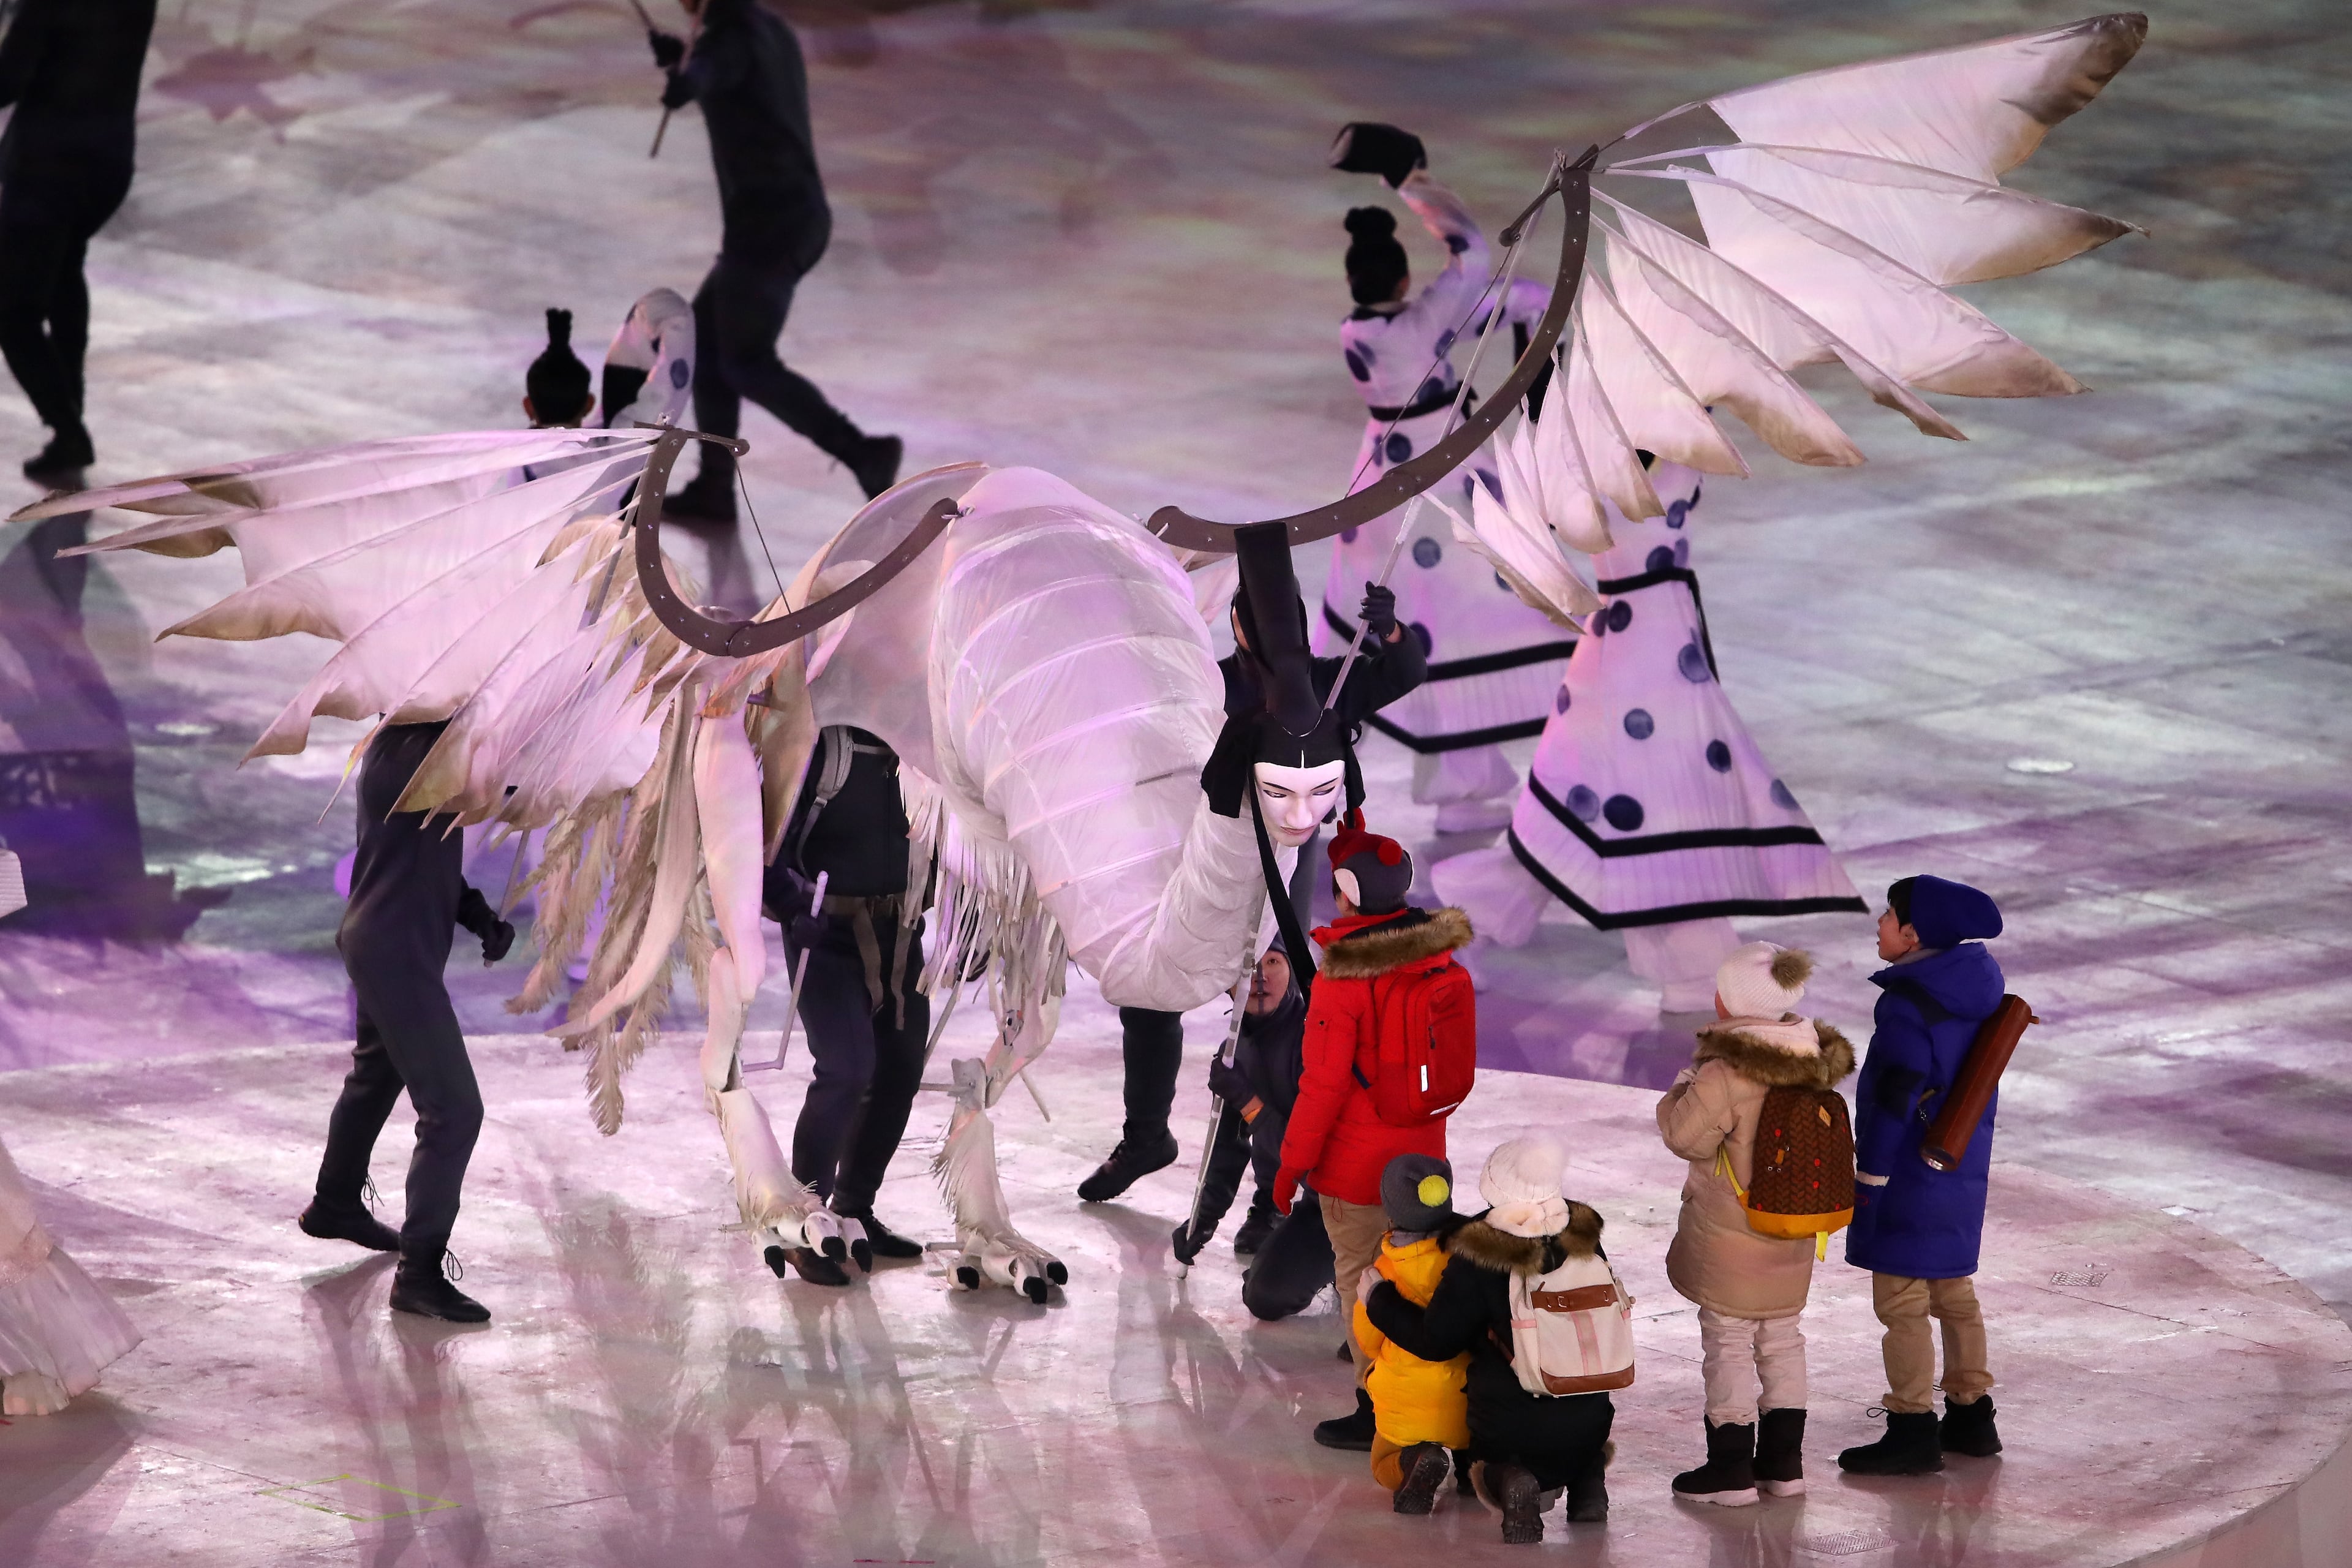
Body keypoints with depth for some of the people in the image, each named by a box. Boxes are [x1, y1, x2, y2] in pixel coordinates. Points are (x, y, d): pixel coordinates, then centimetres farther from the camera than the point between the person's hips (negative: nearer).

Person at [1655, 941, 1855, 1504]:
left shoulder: (1726, 1074, -24)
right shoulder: (1814, 1064, -1)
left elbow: (1687, 1135, -19)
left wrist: (1682, 1090, -2)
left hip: (1729, 1235, -7)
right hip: (1793, 1232, 7)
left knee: (1728, 1340, 3)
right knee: (1782, 1337, 17)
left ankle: (1731, 1468, 5)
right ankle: (1784, 1462, 23)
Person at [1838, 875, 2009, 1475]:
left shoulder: (1907, 1005, -21)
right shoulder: (1977, 987, 6)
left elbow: (1894, 1098, -21)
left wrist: (1870, 1178, -13)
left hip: (1911, 1171, -9)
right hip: (1963, 1166, 9)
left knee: (1901, 1298, -2)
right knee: (1953, 1289, 20)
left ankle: (1913, 1429, 0)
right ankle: (1971, 1415, 26)